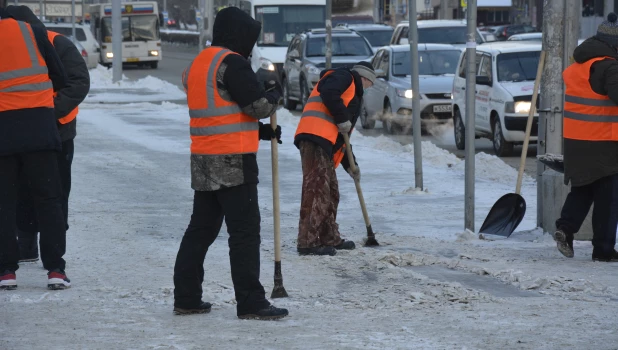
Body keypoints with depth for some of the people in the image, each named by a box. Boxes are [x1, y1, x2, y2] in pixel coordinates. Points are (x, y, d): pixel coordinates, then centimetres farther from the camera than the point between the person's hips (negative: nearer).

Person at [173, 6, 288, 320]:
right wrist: (276, 93, 7)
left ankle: (186, 298, 16)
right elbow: (259, 106, -15)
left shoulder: (198, 64, 17)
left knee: (201, 229, 14)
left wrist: (261, 131, 16)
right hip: (233, 162, -9)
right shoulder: (232, 63, -13)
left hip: (203, 164, 9)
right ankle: (250, 303, -8)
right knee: (245, 232, -6)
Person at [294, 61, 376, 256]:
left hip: (326, 145, 10)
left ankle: (330, 239, 27)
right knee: (316, 189, -14)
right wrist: (343, 119, -11)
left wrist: (349, 164, 32)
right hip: (315, 138, -10)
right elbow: (328, 93, -18)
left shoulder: (353, 94, 34)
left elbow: (342, 137, 35)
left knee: (330, 193, 17)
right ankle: (307, 242, -17)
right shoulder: (344, 77, 6)